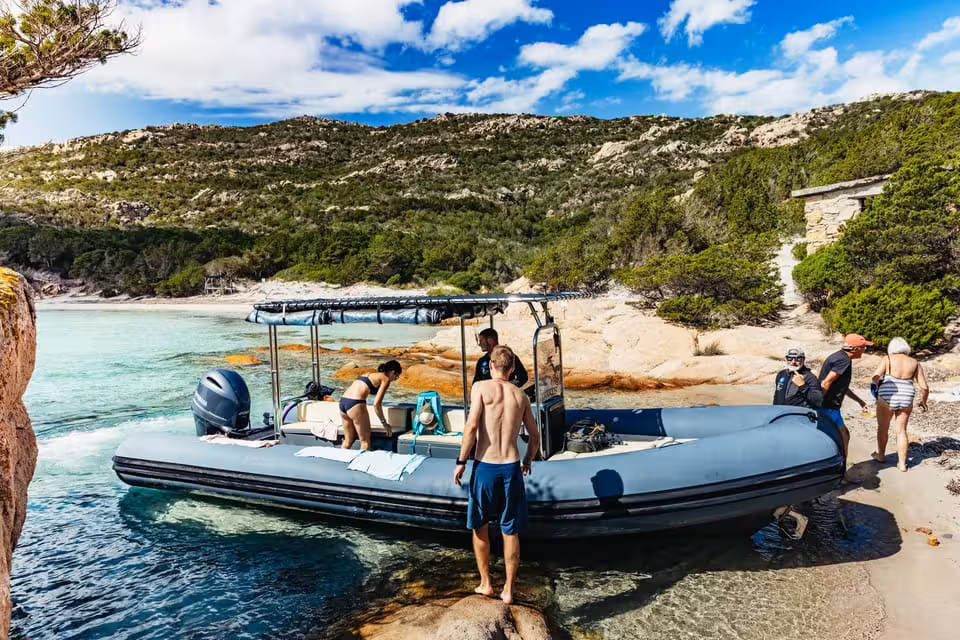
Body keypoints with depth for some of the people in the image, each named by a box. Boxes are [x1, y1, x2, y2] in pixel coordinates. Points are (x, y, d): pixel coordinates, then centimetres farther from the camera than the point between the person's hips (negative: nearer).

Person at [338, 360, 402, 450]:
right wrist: (384, 423, 3)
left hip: (342, 402, 8)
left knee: (348, 440, 19)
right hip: (355, 403, -8)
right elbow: (376, 404, -6)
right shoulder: (385, 379, 3)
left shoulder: (371, 375, 26)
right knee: (365, 441, 4)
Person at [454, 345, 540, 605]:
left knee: (480, 527, 18)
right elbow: (535, 436, 13)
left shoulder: (481, 387, -4)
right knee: (510, 532, 13)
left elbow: (472, 426, -15)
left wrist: (461, 461, -7)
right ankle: (508, 590, 22)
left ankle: (485, 583, 28)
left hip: (485, 467, -2)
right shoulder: (521, 395, 7)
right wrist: (527, 462, 29)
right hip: (511, 468, 2)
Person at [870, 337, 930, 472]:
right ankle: (902, 463, 16)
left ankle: (880, 455, 34)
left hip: (887, 398, -3)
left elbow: (876, 376, -18)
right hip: (906, 400, 3)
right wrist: (923, 402, 18)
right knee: (901, 431, 15)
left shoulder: (888, 359, -4)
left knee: (883, 428, 18)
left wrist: (878, 385, 3)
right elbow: (924, 387, 2)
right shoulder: (915, 363, 5)